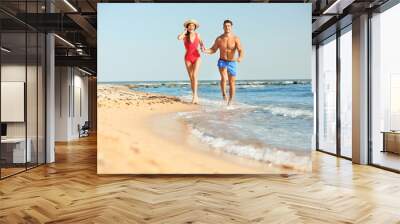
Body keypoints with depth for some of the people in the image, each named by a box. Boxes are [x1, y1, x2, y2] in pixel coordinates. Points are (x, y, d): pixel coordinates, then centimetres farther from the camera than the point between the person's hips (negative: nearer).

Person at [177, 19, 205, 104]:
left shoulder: (197, 35, 0)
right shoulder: (185, 36, -6)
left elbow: (201, 43, 14)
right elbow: (179, 38, -28)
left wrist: (202, 47, -10)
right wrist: (185, 31, -12)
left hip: (197, 57, 0)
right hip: (188, 58, 0)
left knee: (194, 76, -18)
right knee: (191, 78, 4)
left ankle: (194, 95, -17)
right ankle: (195, 96, 14)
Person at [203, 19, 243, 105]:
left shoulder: (236, 38, -9)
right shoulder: (219, 39, -3)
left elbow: (240, 50, -17)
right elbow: (213, 50, 4)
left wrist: (240, 57, -39)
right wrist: (206, 51, -17)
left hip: (232, 63, 0)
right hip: (222, 62, 0)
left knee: (232, 83, 5)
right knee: (224, 78, -27)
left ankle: (230, 102, 22)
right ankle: (224, 93, 2)